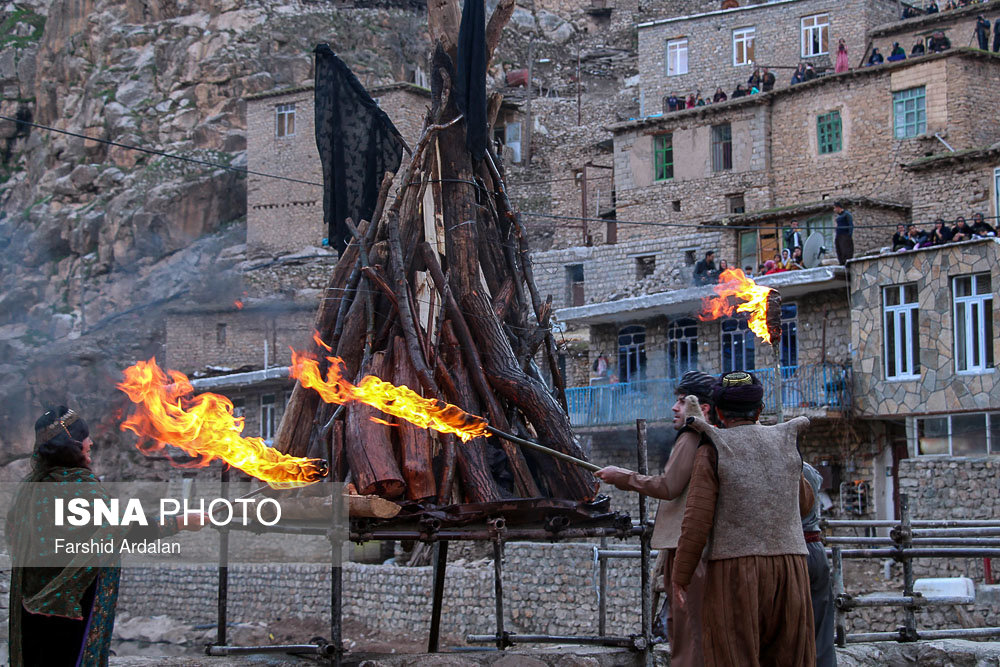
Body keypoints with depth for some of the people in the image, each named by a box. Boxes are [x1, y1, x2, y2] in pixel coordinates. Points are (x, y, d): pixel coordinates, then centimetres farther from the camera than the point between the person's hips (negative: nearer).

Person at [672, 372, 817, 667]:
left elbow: (697, 519, -9)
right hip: (790, 567, 4)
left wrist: (680, 575, -2)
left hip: (734, 569, -4)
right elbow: (804, 504, 21)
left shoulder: (712, 450, -2)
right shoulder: (785, 442, 10)